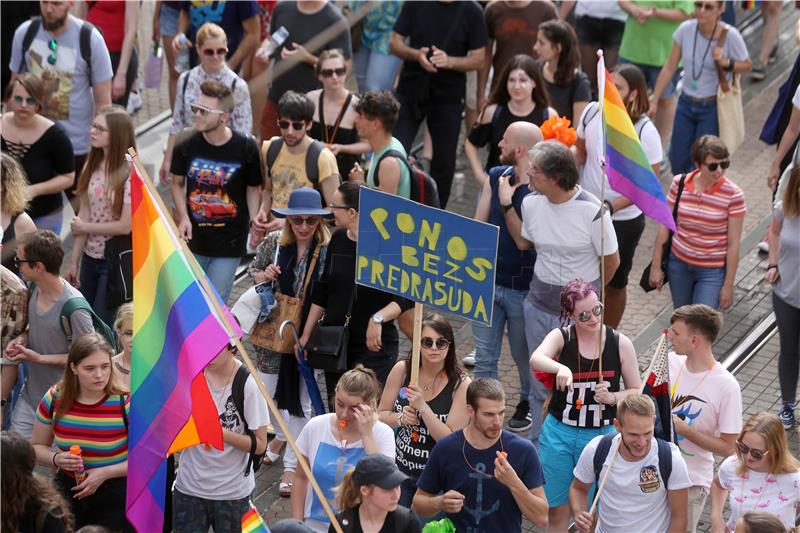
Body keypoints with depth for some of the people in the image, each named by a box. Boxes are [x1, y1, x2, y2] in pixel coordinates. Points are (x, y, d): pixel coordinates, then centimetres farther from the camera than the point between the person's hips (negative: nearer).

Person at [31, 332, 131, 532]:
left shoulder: (125, 403, -17)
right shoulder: (55, 399, -7)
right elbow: (37, 447, 7)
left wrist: (104, 473, -21)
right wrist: (56, 459, -15)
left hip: (116, 494, -2)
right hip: (68, 490, 3)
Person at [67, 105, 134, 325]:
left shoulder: (131, 174, -17)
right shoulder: (93, 166, 3)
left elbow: (125, 226, -19)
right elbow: (84, 215, 4)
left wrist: (85, 227, -7)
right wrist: (74, 261, 5)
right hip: (90, 256, 6)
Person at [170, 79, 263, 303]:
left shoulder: (246, 148, -12)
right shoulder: (187, 144, -6)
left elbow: (253, 189, 2)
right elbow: (177, 183, 8)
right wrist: (183, 218, -6)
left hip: (229, 243, -3)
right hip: (194, 238, 3)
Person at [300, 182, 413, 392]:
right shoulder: (338, 239, 6)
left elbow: (408, 297, -15)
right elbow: (322, 291, 15)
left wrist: (379, 318, -29)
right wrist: (306, 335, 16)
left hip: (375, 345, -6)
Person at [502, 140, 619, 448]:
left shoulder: (592, 211, -20)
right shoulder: (531, 203, -6)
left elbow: (611, 260, -7)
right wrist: (506, 206, 6)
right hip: (539, 306, 5)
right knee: (540, 383, 17)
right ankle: (539, 448, 33)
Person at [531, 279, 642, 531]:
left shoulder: (620, 344, -5)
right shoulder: (561, 337, -8)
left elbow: (637, 392, 3)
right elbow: (536, 359, -30)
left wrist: (612, 397, -18)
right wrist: (560, 368, -51)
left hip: (600, 435, 0)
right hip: (559, 433, 0)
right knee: (556, 510, 10)